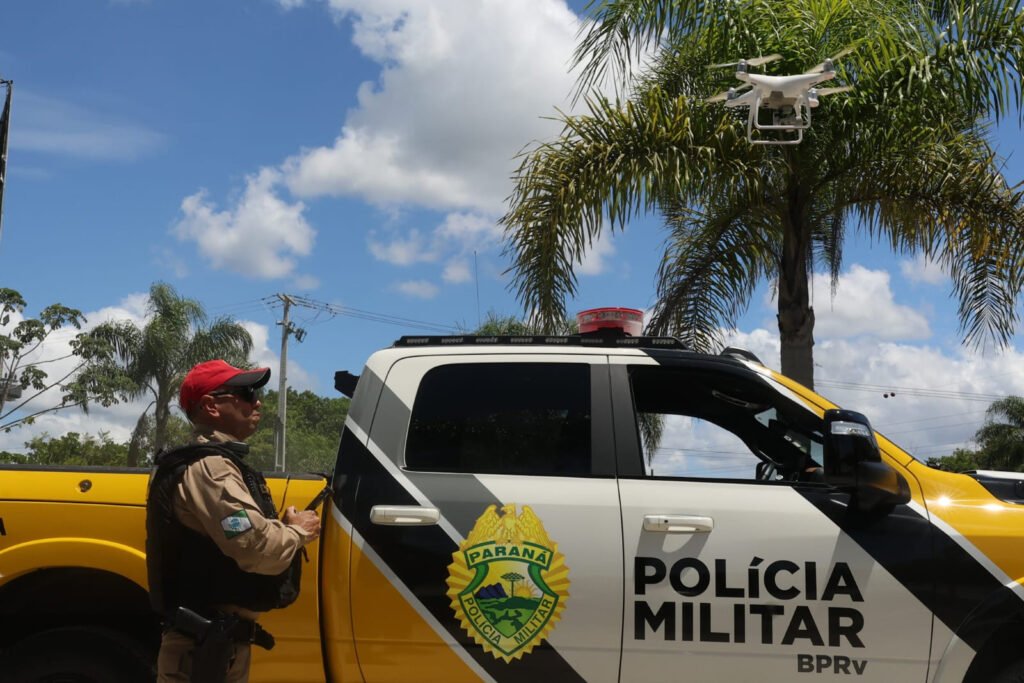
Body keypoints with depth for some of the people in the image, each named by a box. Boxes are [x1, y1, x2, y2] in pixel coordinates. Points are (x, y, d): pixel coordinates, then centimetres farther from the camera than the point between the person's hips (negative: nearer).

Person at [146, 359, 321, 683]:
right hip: (206, 646, -10)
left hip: (213, 640, 10)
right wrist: (298, 531, -9)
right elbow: (259, 549, -28)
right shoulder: (208, 468, -18)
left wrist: (284, 529, 3)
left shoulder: (209, 464, 16)